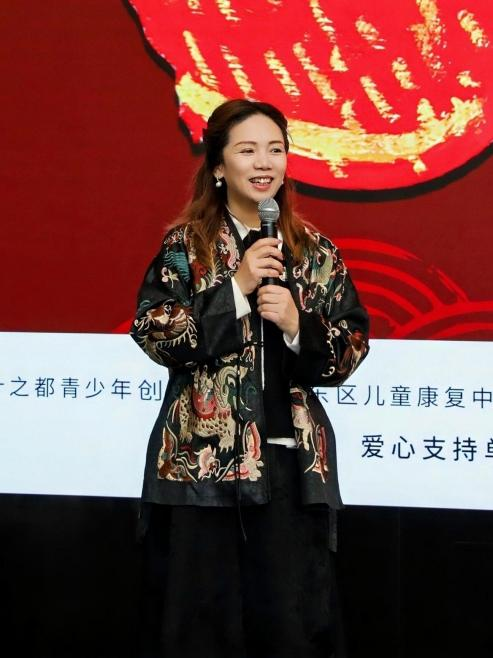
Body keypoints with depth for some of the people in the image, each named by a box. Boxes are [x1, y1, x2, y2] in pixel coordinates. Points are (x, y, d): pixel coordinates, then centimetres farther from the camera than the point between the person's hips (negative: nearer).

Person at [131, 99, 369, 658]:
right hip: (201, 462, -2)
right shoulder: (185, 246, 1)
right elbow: (154, 335, -8)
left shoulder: (315, 251, 8)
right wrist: (236, 287, -15)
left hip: (291, 463, 2)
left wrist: (297, 326, -12)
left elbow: (351, 350, 7)